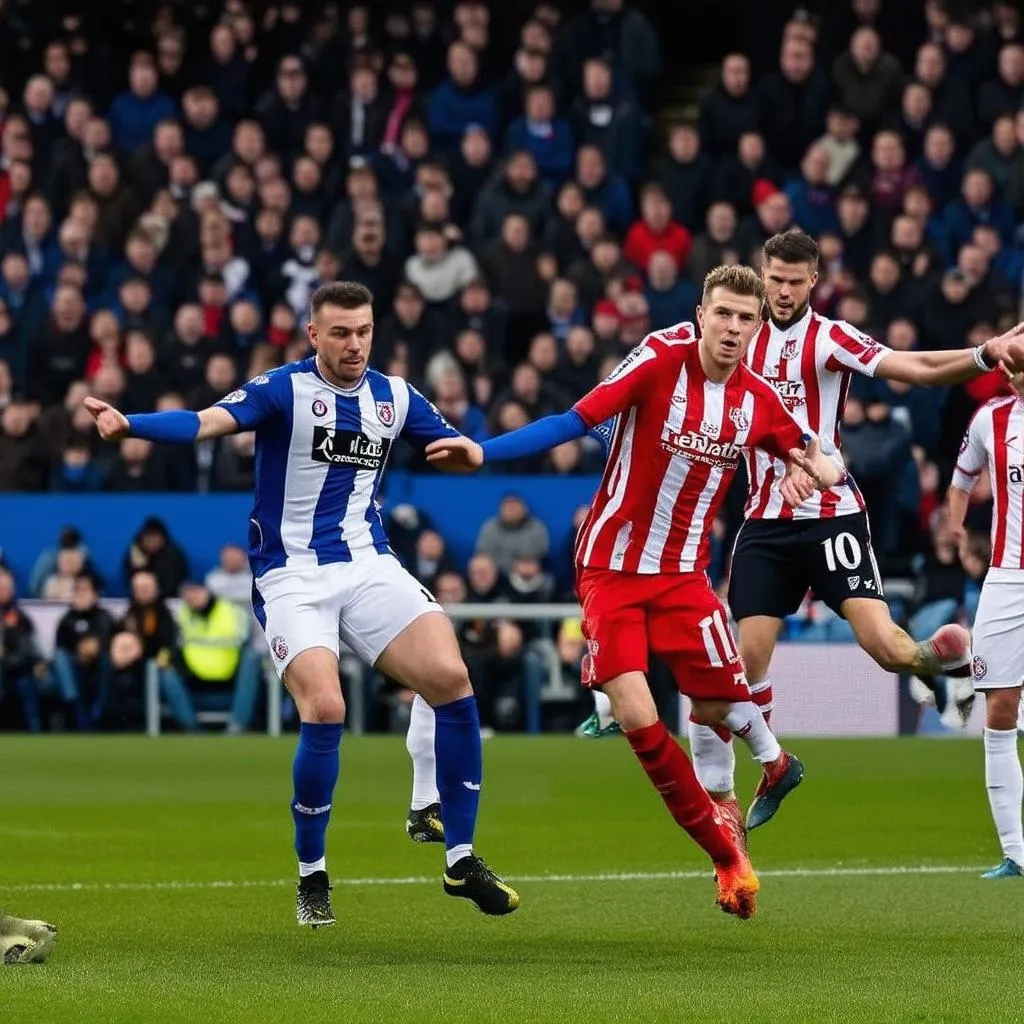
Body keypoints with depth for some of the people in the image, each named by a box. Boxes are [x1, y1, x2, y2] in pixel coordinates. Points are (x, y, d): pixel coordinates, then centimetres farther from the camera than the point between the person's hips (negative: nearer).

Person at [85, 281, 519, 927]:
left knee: (451, 678, -15)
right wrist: (128, 425, -42)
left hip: (369, 565, 4)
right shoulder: (285, 390, -8)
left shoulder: (394, 396, 8)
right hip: (292, 576, -4)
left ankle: (462, 861, -3)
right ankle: (312, 879, -1)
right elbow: (208, 422, -24)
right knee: (324, 709, -23)